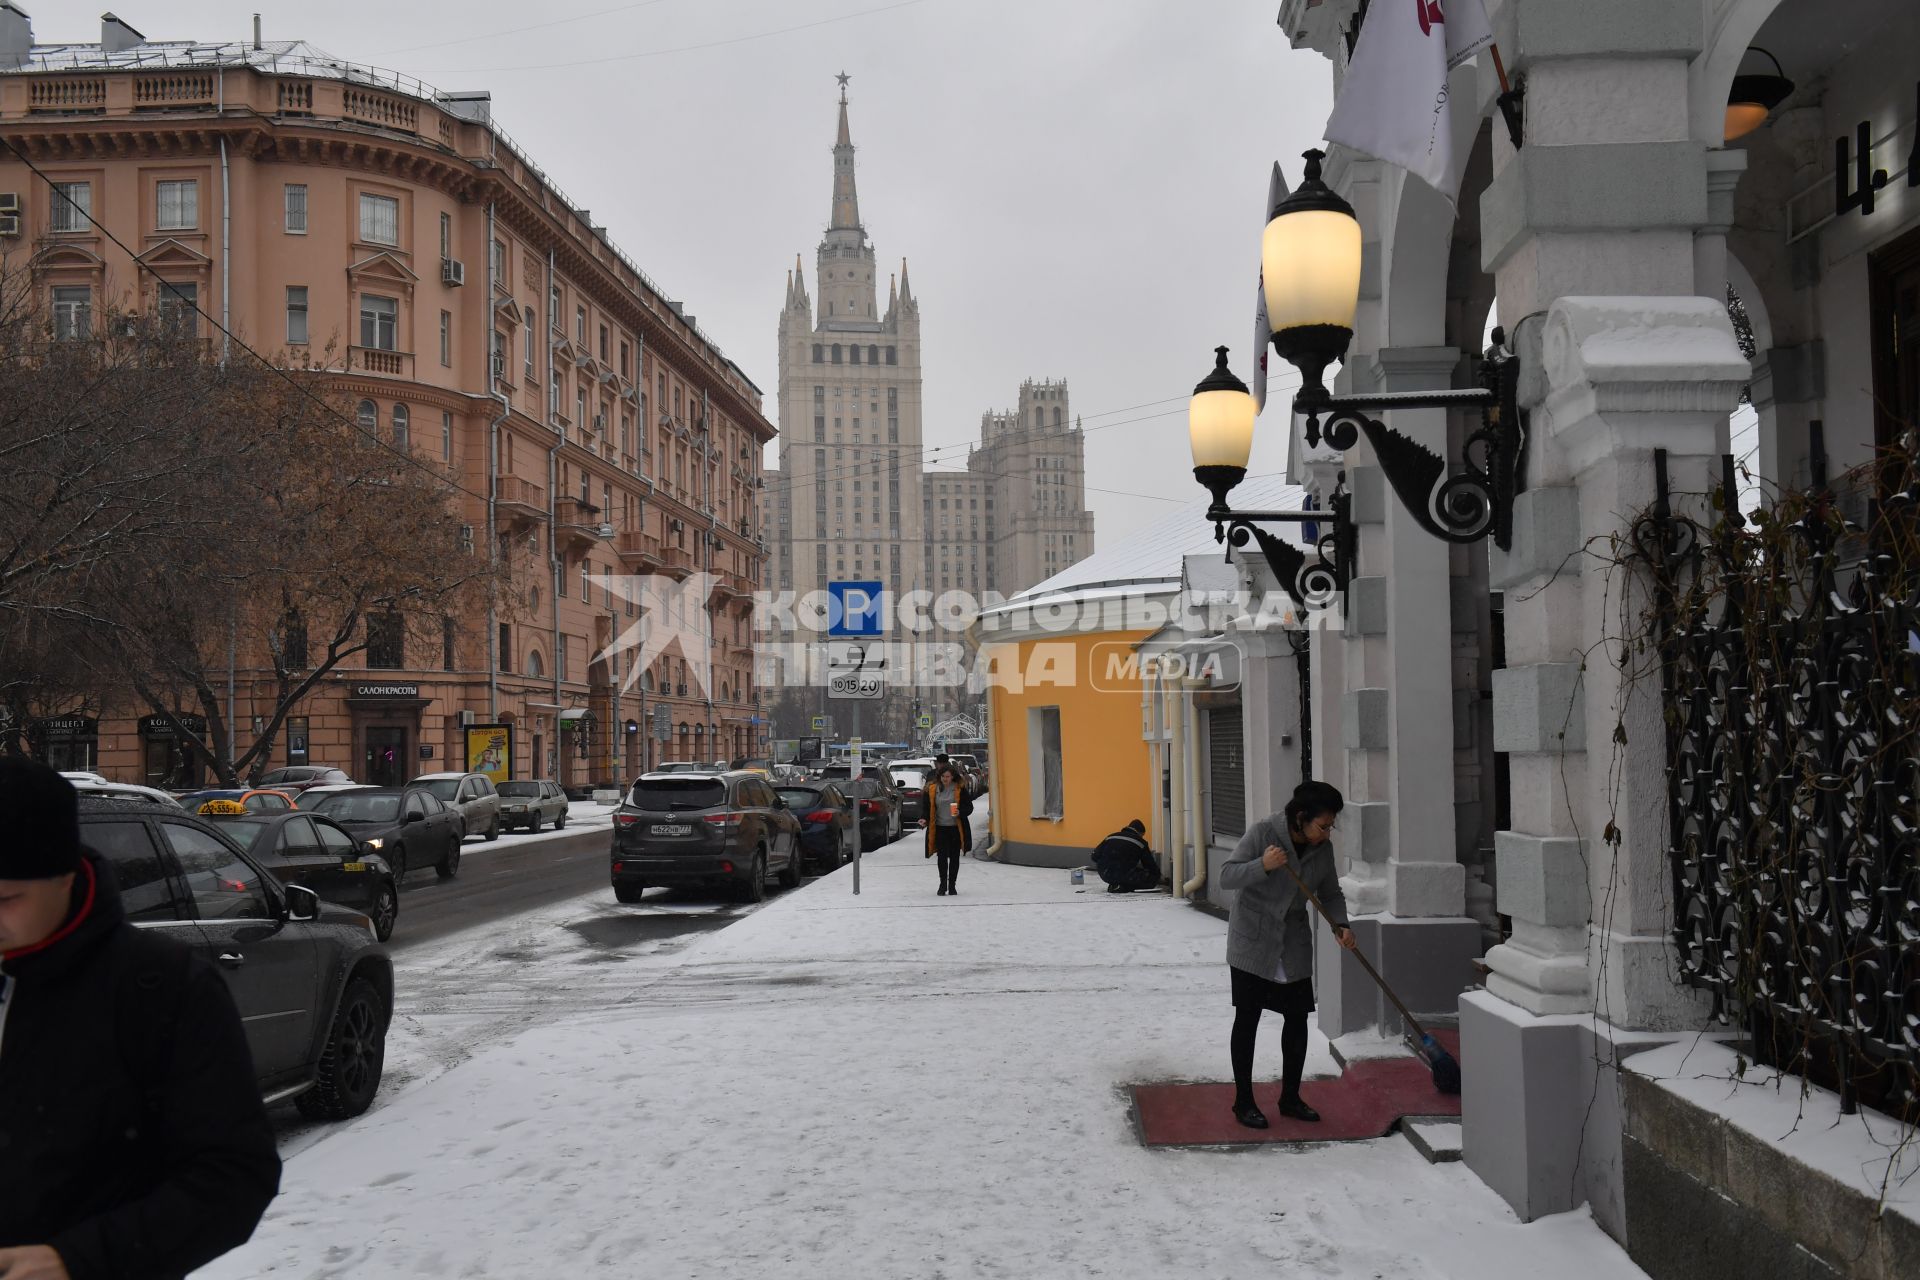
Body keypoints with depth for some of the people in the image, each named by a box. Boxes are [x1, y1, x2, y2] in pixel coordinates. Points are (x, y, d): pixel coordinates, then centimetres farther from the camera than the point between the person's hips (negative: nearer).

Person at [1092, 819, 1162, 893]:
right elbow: (1150, 865, 16)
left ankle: (1114, 884, 8)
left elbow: (1095, 856, 16)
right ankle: (1124, 887, -7)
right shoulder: (1140, 842, 11)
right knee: (1153, 876, 7)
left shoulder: (1112, 836, 21)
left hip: (1105, 875, 6)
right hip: (1124, 875, -6)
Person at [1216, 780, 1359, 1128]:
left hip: (1294, 946, 5)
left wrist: (1340, 925, -11)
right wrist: (1262, 866, -35)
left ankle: (1290, 1098, 21)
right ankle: (1243, 1101, 11)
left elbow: (1330, 894, 8)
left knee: (1297, 1020, 6)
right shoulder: (1263, 832, -17)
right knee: (1247, 1020, 1)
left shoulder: (1323, 848, -2)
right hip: (1252, 942, -5)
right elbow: (1227, 876, -18)